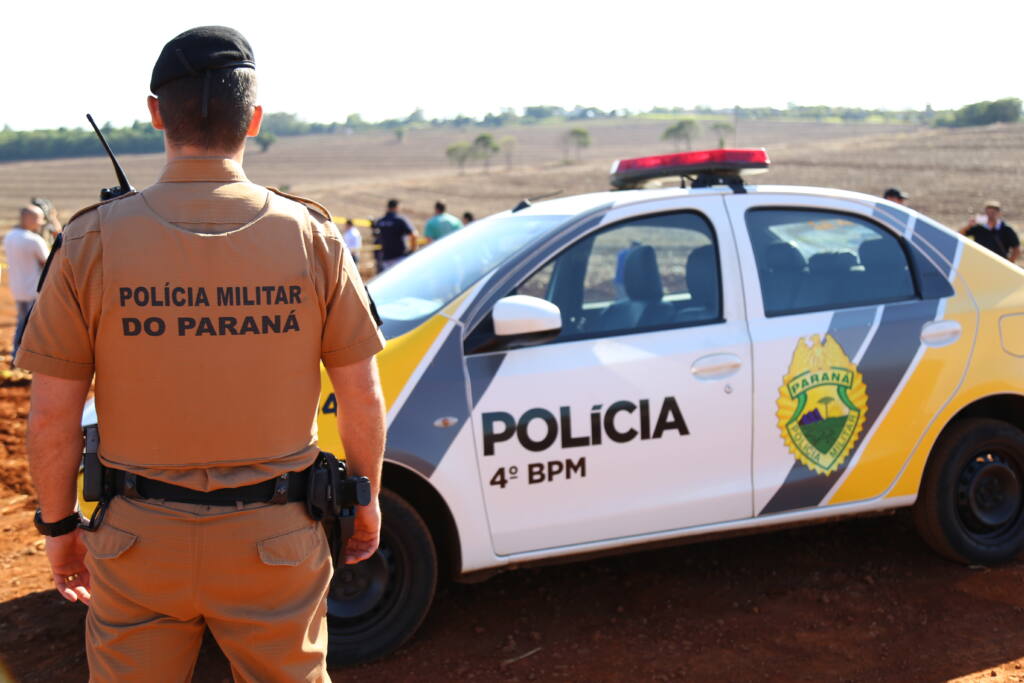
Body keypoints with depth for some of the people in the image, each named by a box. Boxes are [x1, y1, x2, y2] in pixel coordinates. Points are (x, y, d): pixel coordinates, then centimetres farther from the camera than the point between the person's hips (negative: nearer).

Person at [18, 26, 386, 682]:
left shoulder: (93, 241, -9)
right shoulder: (312, 236, -8)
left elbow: (51, 417, -6)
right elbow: (362, 399, -4)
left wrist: (59, 524, 9)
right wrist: (366, 500, 12)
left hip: (138, 537, 0)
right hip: (275, 536, 0)